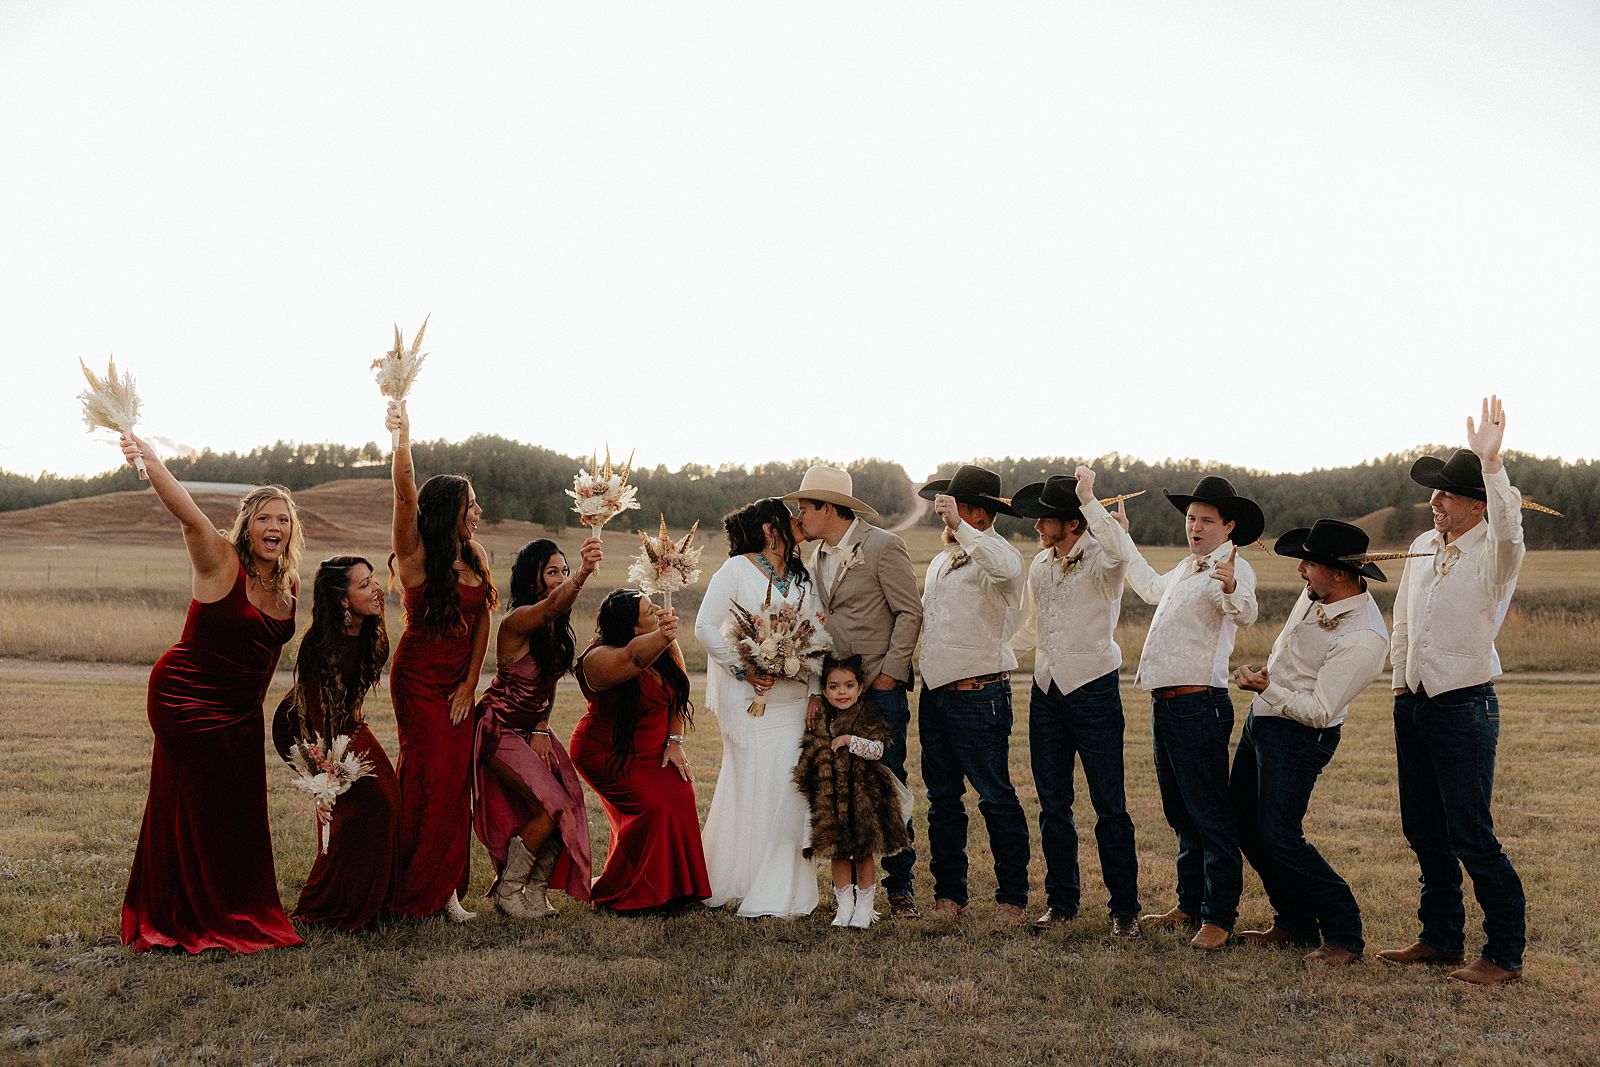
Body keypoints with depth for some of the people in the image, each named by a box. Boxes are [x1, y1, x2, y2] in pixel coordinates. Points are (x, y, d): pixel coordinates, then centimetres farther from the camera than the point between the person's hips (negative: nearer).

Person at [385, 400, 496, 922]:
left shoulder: (476, 558, 6)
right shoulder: (416, 556, -10)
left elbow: (482, 621, 6)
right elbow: (406, 497, -25)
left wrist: (470, 683, 0)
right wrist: (403, 437, -36)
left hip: (458, 681, 5)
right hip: (418, 678, -5)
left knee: (457, 779, 1)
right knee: (429, 776, -8)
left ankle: (445, 888, 7)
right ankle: (409, 889, 5)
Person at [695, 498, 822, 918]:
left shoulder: (804, 578, 14)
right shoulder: (736, 571, -2)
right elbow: (706, 627, -7)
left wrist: (814, 693, 2)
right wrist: (745, 669, -13)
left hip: (793, 698, 5)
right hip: (748, 695, -5)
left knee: (789, 785, 1)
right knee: (750, 785, -3)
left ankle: (780, 890, 9)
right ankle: (737, 884, 8)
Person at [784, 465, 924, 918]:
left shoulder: (883, 547, -6)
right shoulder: (816, 559, 14)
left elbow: (910, 612, -7)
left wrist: (890, 673, -11)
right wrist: (815, 691, 3)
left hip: (880, 688, -6)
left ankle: (899, 884, 9)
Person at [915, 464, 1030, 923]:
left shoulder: (997, 555, -9)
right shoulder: (940, 562, 18)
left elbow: (1005, 566, -35)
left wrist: (959, 526, -35)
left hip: (978, 695, -8)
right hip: (934, 692, 8)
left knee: (996, 797, -2)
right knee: (942, 797, 11)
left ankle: (1012, 897, 6)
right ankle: (949, 892, 20)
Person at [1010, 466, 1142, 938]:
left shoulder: (1100, 560, -11)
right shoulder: (1039, 565, 12)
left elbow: (1123, 552, -37)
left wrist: (1088, 499, -32)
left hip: (1093, 689, -7)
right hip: (1046, 690, 7)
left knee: (1109, 806, -1)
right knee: (1053, 805, 11)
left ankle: (1124, 907, 7)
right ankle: (1061, 901, 20)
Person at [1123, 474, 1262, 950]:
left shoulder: (1232, 568, -10)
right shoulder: (1187, 567, 18)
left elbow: (1245, 613, -31)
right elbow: (1152, 588, 40)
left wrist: (1232, 588, -54)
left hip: (1198, 703, -10)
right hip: (1164, 703, 10)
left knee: (1210, 814, -6)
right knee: (1180, 813, 16)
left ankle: (1218, 918, -2)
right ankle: (1190, 904, 27)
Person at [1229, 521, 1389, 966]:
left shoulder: (1362, 639, -27)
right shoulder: (1316, 595, -2)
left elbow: (1319, 712, -25)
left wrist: (1266, 688, -22)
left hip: (1298, 735, -9)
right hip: (1262, 717, 9)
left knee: (1279, 837, -12)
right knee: (1246, 824, 13)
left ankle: (1345, 936, 1)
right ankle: (1295, 924, 24)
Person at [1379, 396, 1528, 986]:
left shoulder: (1494, 555, -12)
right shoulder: (1424, 546, 10)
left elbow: (1508, 527, -38)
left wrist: (1491, 461, -46)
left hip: (1464, 708, -7)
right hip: (1412, 705, 8)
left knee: (1471, 836, -6)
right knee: (1424, 832, 14)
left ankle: (1505, 954, 6)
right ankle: (1441, 938, 26)